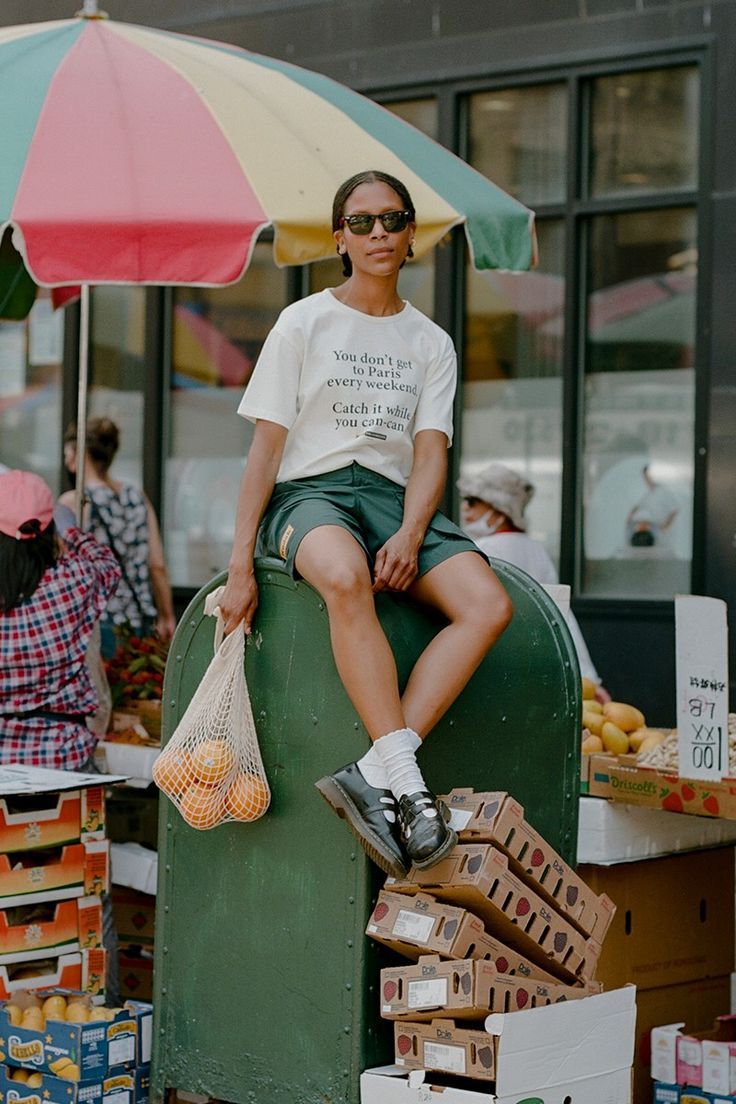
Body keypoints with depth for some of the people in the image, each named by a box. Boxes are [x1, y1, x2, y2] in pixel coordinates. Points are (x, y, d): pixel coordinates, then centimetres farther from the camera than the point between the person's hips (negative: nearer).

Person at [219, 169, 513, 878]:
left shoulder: (431, 344, 16)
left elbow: (430, 455, 5)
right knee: (346, 577, -41)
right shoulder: (304, 322, 8)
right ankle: (404, 783, -44)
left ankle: (374, 775, -37)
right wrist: (240, 565, -8)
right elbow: (266, 447, 2)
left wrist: (409, 536, -17)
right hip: (309, 493, -4)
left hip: (394, 497, 4)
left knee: (489, 606, -27)